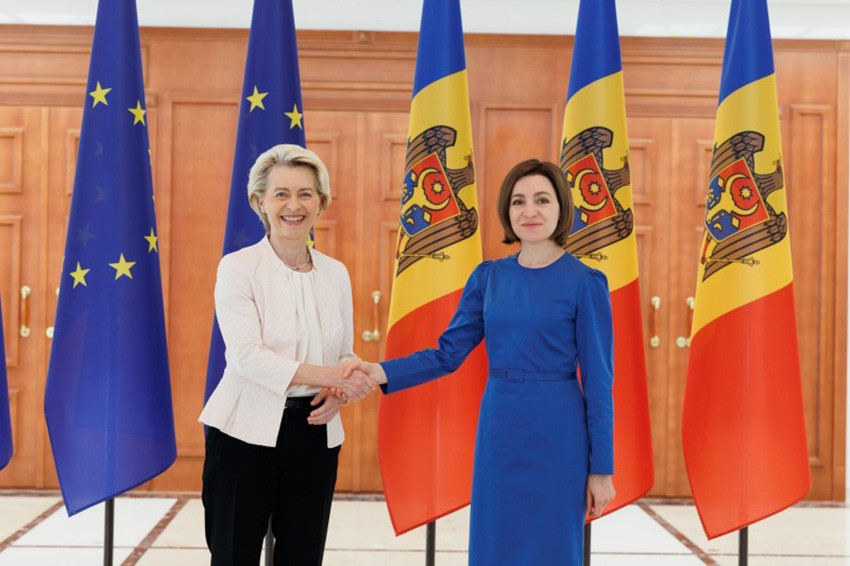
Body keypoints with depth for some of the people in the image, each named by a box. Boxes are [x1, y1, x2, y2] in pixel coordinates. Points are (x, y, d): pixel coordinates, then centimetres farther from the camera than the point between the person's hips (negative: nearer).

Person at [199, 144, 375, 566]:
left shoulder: (336, 274, 8)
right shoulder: (238, 268, -6)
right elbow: (247, 354, -17)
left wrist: (337, 395, -8)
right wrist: (329, 376, -27)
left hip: (315, 433, 4)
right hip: (247, 433, -4)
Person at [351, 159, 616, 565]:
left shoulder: (584, 283, -7)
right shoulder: (488, 276, 6)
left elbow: (598, 381, -6)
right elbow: (447, 354, 5)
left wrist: (601, 469, -7)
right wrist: (381, 373, -10)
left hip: (556, 437, -4)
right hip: (497, 434, 4)